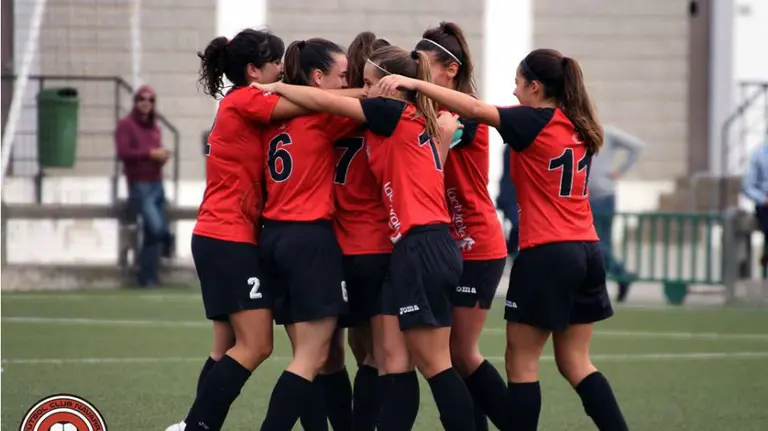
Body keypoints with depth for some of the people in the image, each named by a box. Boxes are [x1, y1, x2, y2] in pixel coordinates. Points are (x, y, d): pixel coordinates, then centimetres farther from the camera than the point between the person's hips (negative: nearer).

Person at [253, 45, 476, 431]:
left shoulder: (395, 113, -9)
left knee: (433, 362, -6)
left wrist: (278, 87, 9)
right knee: (393, 354, 7)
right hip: (410, 248, 10)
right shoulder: (416, 120, 13)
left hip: (422, 247, -10)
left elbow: (323, 101, -5)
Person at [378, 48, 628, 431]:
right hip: (586, 252, 7)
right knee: (574, 362, 11)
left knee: (521, 360, 2)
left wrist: (415, 84, -23)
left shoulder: (534, 123, -10)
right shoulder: (578, 127, 12)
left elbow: (476, 109, -20)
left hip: (546, 255, -7)